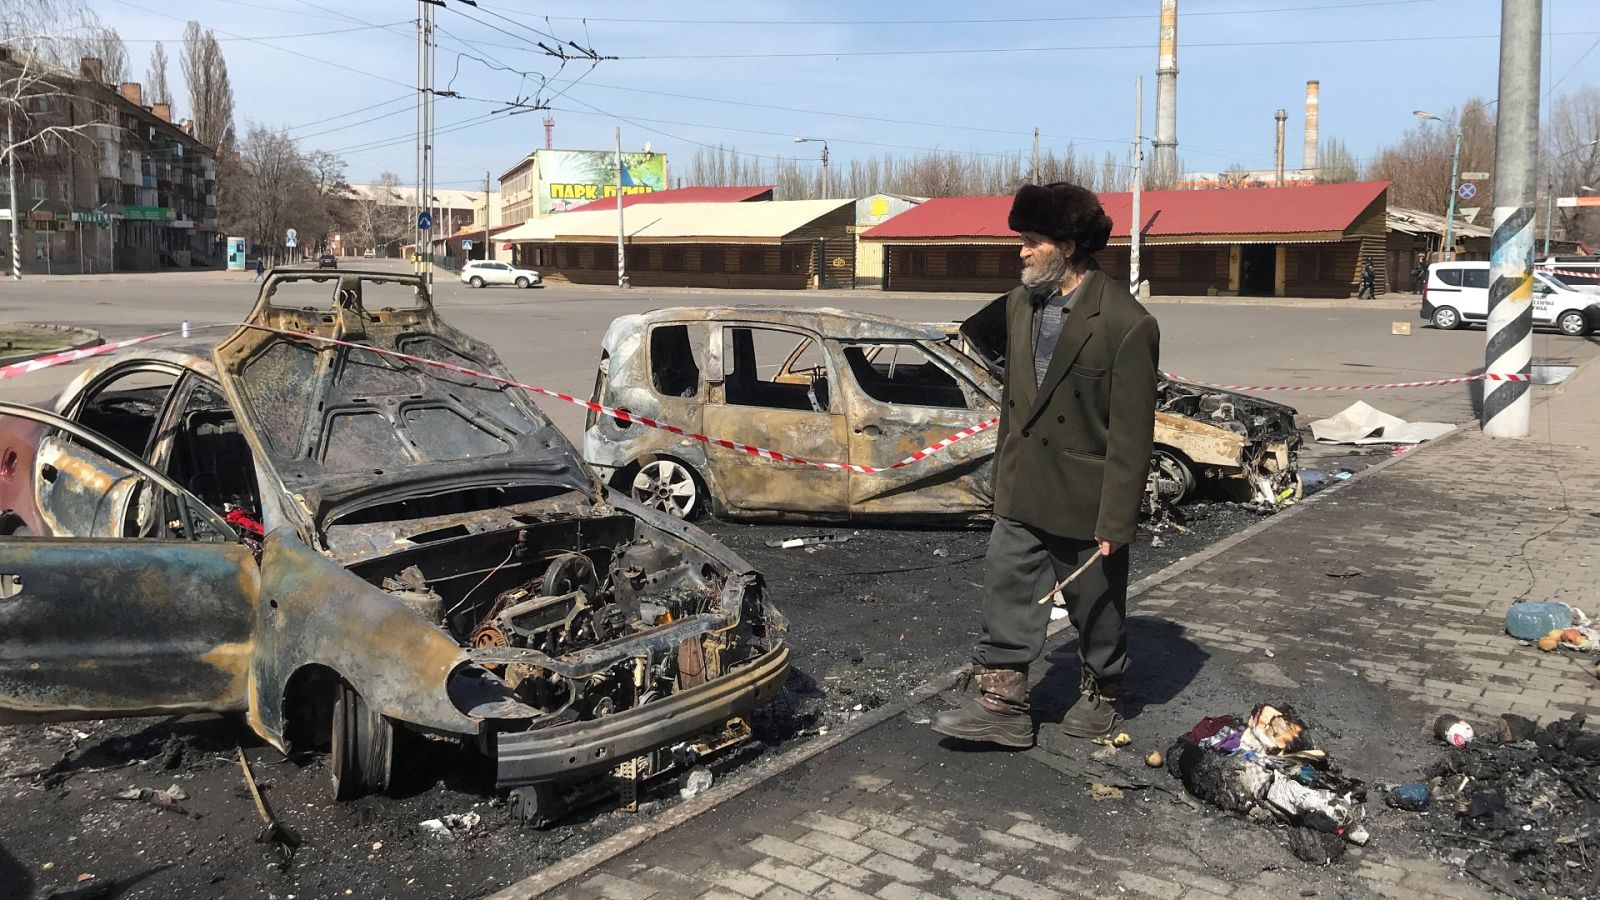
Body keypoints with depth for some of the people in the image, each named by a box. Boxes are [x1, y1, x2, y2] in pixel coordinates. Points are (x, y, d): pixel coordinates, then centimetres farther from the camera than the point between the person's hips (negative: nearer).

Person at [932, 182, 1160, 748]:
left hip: (1085, 500, -6)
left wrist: (1116, 520, -16)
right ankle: (1001, 706, 18)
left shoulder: (1125, 324, -18)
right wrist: (1003, 476, 15)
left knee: (1097, 608, 14)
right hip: (1022, 495, 6)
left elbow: (1131, 433, -17)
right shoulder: (1020, 305, 4)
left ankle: (1101, 696, 36)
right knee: (1006, 595, 8)